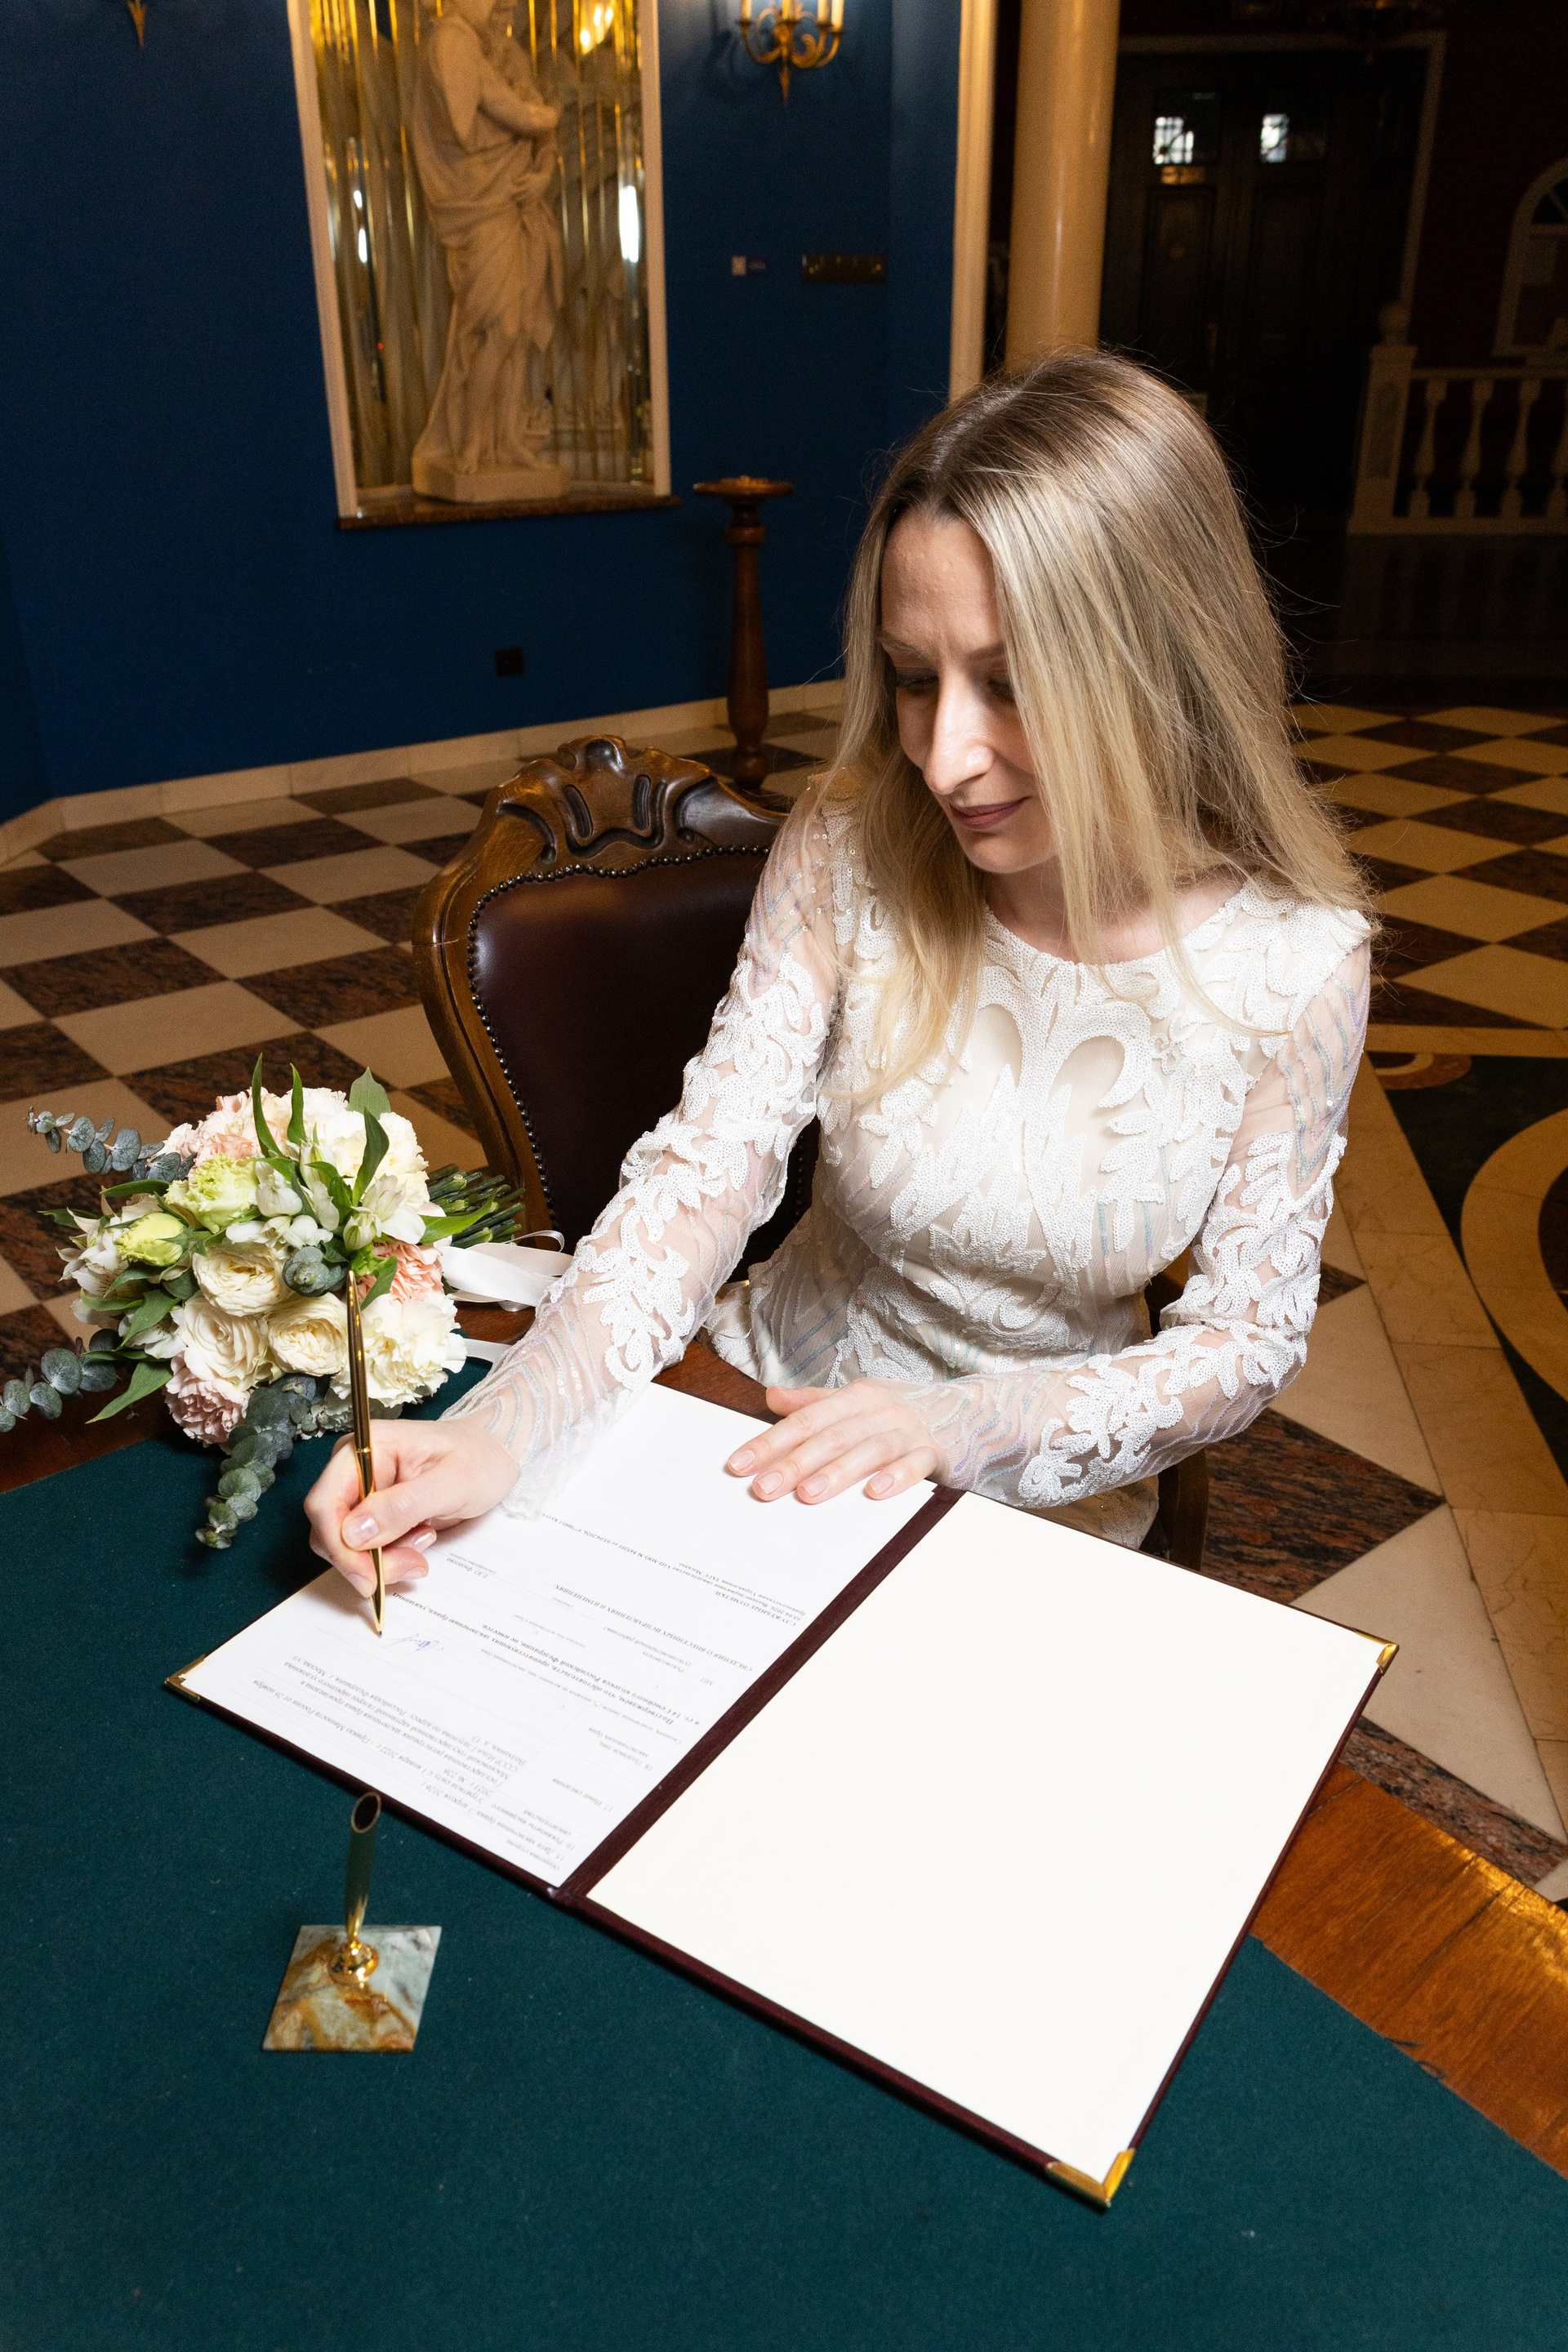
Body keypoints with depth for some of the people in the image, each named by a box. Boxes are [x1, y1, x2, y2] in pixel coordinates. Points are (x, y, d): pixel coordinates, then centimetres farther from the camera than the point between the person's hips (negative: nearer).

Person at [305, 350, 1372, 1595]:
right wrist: (507, 1425, -31)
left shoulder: (1296, 963, -16)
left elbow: (1251, 1332, -9)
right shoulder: (849, 852, -15)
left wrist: (968, 1424, -25)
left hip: (1049, 1495, 0)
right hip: (775, 1409, 1)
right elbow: (706, 1167, -16)